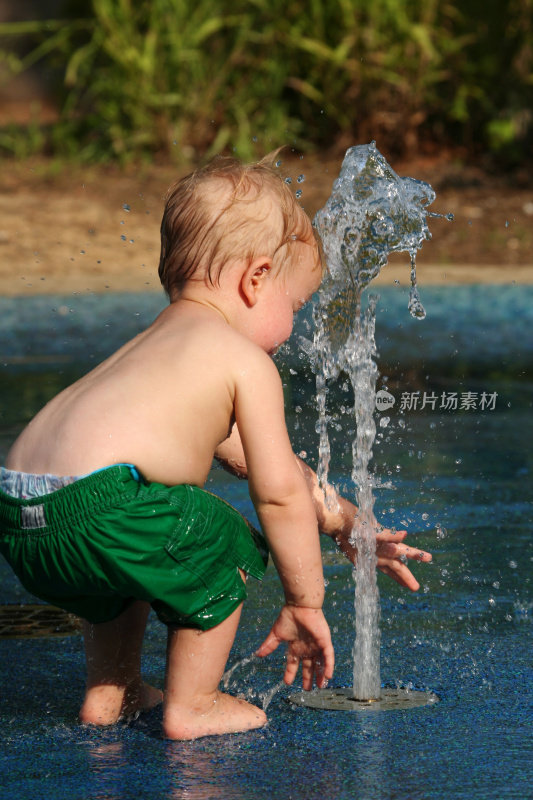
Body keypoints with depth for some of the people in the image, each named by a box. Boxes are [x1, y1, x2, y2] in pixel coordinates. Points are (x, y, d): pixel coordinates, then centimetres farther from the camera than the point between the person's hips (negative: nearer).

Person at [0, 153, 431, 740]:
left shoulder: (160, 342, 32)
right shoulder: (245, 361, 4)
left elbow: (263, 463, 40)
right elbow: (280, 491, 1)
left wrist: (343, 522, 43)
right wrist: (305, 603, 12)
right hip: (94, 510, -9)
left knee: (138, 555, 36)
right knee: (227, 545, 11)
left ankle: (109, 693, 41)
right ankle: (191, 706, 17)